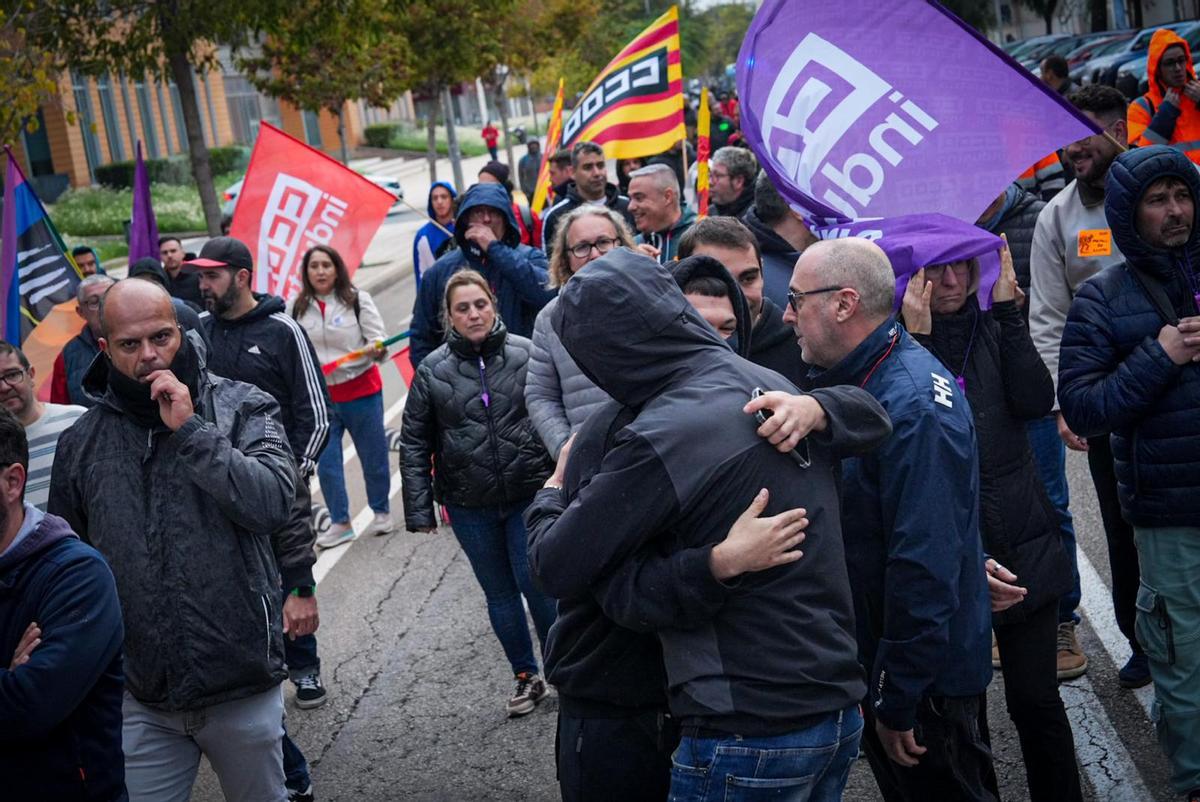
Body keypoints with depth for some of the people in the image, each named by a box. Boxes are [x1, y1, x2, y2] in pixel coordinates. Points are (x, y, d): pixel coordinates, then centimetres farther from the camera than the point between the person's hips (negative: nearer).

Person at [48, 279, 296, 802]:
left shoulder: (242, 407, -4)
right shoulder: (80, 442, 3)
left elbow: (273, 503, -19)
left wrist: (190, 429, -19)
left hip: (243, 685, -2)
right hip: (139, 700, 2)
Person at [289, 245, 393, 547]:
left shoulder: (358, 299, -4)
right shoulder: (295, 307, 3)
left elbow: (377, 336, -7)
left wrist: (377, 348, -28)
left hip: (361, 390, -2)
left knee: (373, 454, 8)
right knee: (326, 462, 2)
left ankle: (381, 512, 28)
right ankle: (340, 523, 15)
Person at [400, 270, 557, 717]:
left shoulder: (526, 354, -4)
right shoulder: (433, 370, -2)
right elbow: (414, 443, 2)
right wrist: (419, 509, -1)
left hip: (530, 495, -2)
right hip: (469, 504, 2)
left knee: (534, 582, -1)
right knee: (499, 592, 12)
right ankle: (526, 678, 27)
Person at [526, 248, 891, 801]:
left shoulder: (658, 438, -20)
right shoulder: (770, 386, 2)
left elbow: (555, 569, -12)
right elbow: (871, 415, 23)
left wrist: (551, 491, 8)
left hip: (749, 735, -8)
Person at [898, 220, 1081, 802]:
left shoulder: (992, 328, 6)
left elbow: (1037, 402, -9)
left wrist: (1008, 313, -12)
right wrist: (917, 337, -22)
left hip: (1023, 546, 3)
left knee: (1035, 697, 8)